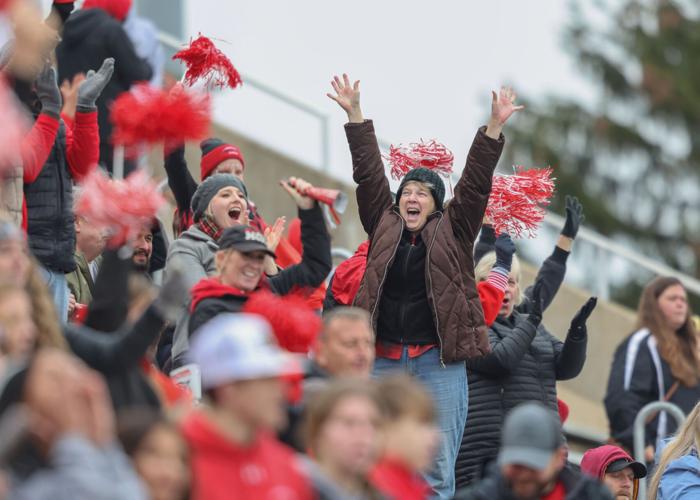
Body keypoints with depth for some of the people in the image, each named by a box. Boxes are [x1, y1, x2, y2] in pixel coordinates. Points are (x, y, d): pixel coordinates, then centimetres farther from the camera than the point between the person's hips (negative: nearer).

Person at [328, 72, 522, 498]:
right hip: (384, 362, 2)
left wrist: (494, 127, -8)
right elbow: (369, 174, 10)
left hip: (438, 362, -2)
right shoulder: (384, 227, 12)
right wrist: (355, 116, 7)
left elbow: (475, 183, 1)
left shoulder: (452, 232, 8)